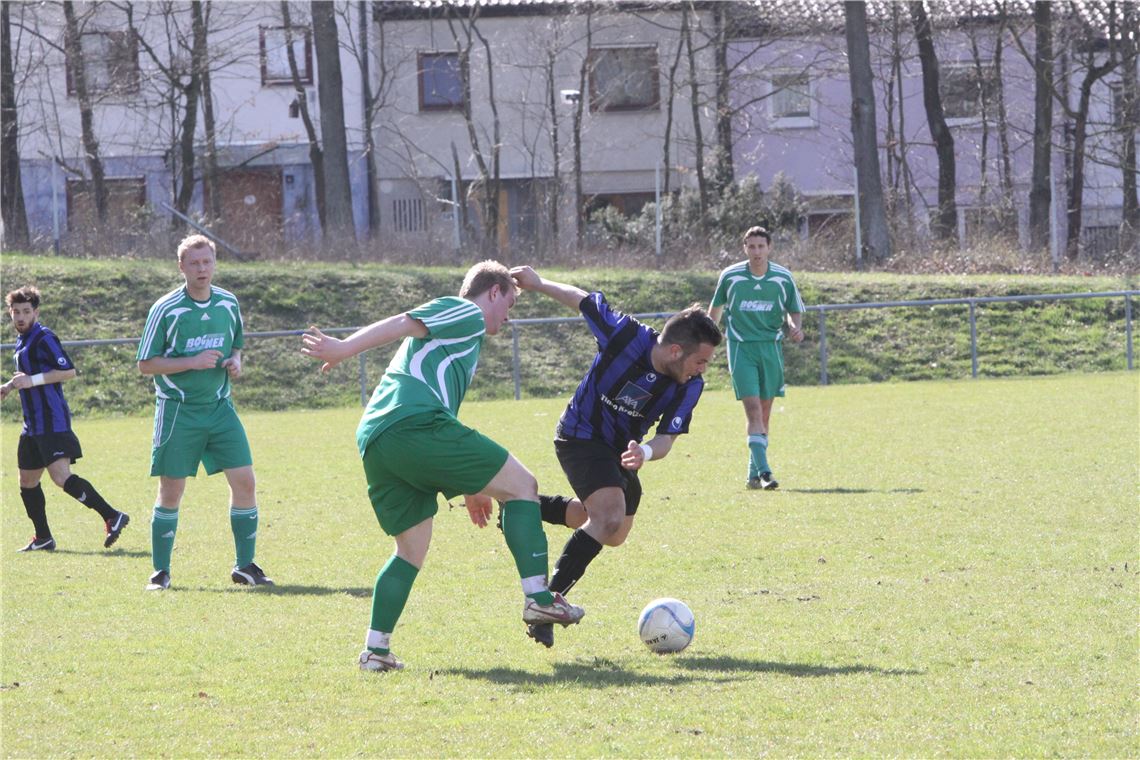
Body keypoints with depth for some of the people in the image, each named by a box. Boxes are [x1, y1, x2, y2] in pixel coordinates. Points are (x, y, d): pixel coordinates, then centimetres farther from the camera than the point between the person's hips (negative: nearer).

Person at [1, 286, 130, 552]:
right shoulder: (22, 341, 18)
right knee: (27, 482, 13)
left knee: (61, 477, -21)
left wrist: (32, 380, -24)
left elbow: (68, 371, -19)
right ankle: (43, 538, 22)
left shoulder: (44, 338, -11)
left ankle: (111, 517, -19)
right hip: (33, 426, 10)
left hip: (52, 423, -10)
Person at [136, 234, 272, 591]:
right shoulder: (165, 309, -10)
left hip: (219, 407, 4)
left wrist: (236, 361, -2)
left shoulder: (228, 303, 5)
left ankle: (245, 566, 7)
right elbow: (145, 364, -9)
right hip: (178, 411, -4)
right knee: (171, 491, -2)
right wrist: (192, 363, -19)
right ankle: (161, 571, 10)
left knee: (245, 481, -4)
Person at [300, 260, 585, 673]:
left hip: (375, 444, 9)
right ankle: (538, 599, -5)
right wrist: (345, 348, -20)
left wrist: (470, 487, 44)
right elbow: (403, 324, -6)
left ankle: (375, 650, 9)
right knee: (521, 485, 2)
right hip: (415, 426, -9)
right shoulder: (467, 314, 10)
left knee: (412, 550, 18)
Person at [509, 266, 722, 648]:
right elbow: (585, 301, -16)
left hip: (621, 450, 7)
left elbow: (667, 438, -19)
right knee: (610, 519, -28)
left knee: (614, 533, 24)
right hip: (580, 437, -7)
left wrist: (646, 452, -42)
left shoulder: (689, 386, -18)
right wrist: (537, 283, -3)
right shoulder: (626, 336, -31)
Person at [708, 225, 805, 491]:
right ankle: (763, 471, -22)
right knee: (753, 409, -15)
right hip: (741, 347, -2)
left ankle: (754, 475, 16)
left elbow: (794, 311, 10)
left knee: (764, 413, 6)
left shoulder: (783, 278, -1)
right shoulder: (730, 276, -3)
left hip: (771, 347, 2)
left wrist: (795, 327, -12)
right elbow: (716, 307, 15)